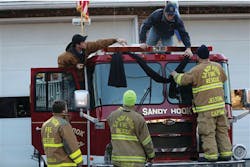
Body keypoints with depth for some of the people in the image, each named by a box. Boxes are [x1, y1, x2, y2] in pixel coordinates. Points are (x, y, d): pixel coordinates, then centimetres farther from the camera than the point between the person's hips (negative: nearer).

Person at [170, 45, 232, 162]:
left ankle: (211, 155, -5)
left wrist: (175, 74, 20)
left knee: (208, 132, -3)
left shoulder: (196, 71, -9)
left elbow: (182, 80, 0)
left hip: (205, 106, -6)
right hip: (220, 105, 6)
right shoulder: (217, 67, 8)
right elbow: (223, 78, 27)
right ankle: (226, 153, 11)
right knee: (222, 130, 10)